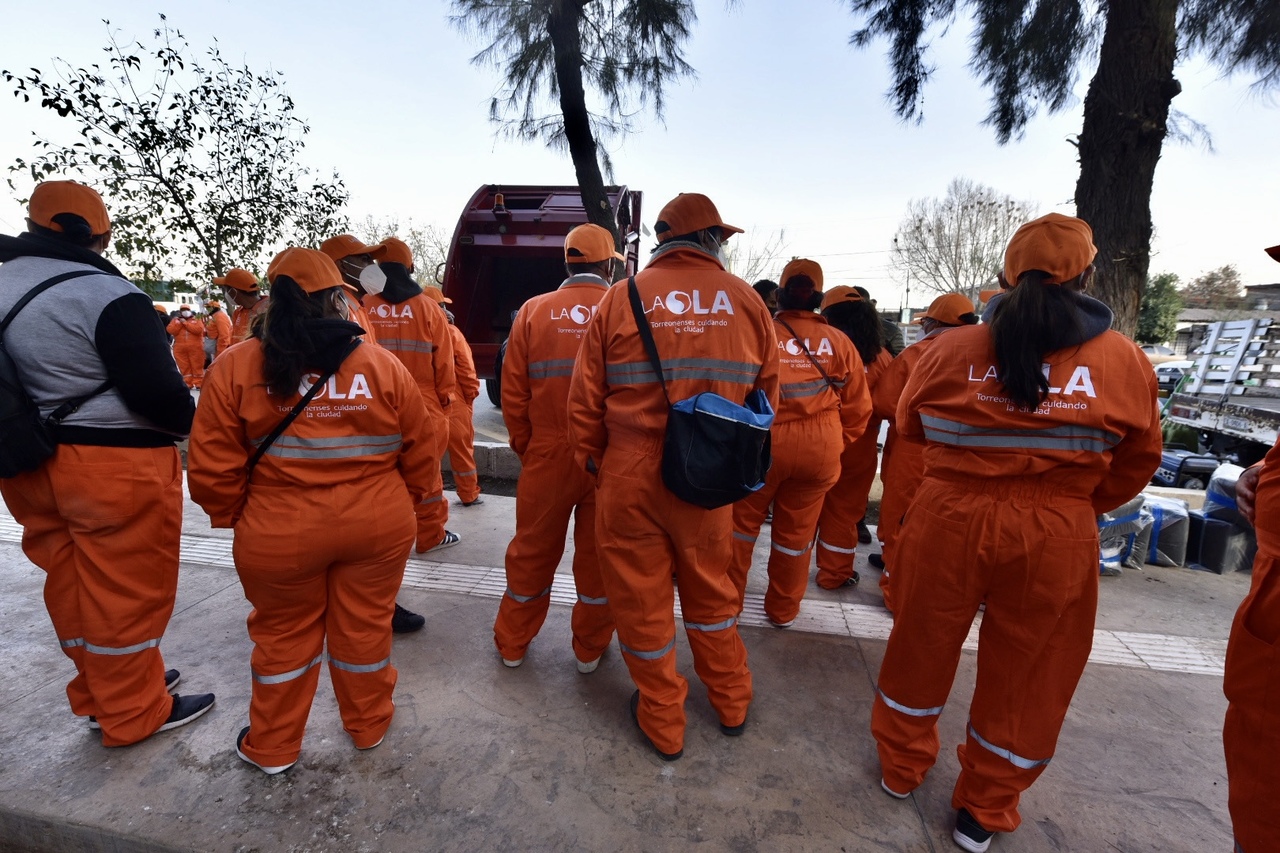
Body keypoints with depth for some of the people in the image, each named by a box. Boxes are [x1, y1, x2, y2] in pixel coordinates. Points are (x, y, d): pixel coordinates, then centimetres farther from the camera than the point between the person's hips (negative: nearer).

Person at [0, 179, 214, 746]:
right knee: (126, 591, 7)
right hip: (117, 466, -8)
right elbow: (158, 393, -20)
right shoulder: (109, 296, -18)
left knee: (74, 584, 21)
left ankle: (96, 694, 39)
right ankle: (133, 714, 23)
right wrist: (193, 422, -2)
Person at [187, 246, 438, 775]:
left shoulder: (235, 366, -6)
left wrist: (234, 518, 13)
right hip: (378, 525, 1)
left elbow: (213, 470, -5)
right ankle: (368, 726, 41)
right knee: (365, 628, 19)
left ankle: (272, 747, 41)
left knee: (283, 635, 21)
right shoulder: (383, 364, -6)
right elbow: (420, 457, -3)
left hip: (280, 532, 0)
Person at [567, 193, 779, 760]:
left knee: (641, 596, 15)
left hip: (630, 477, -2)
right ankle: (731, 704, 44)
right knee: (710, 588, 23)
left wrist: (592, 464, 10)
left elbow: (585, 399, -2)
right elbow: (766, 391, 5)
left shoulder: (623, 297, -3)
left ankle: (662, 723, 35)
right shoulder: (745, 300, 1)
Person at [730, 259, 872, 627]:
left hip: (762, 444, -2)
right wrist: (836, 444, 18)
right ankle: (783, 610, 32)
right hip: (820, 452, 3)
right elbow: (858, 406, 4)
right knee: (796, 533, 16)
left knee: (742, 523, 16)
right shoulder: (839, 341, 1)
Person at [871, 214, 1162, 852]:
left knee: (922, 646, 19)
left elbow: (910, 426, 7)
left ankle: (901, 767, 40)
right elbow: (1139, 459, 6)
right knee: (1027, 672, 18)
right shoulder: (1124, 359, -4)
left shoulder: (952, 348, -6)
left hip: (950, 518, 0)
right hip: (1058, 535, 1)